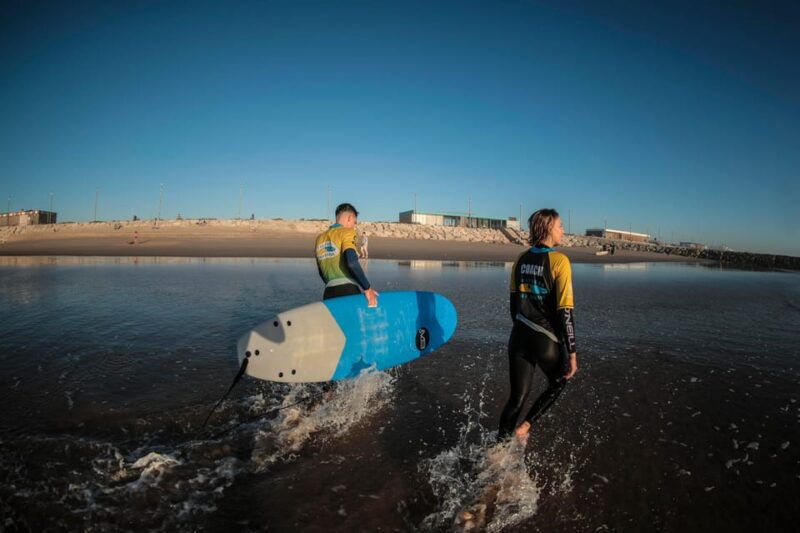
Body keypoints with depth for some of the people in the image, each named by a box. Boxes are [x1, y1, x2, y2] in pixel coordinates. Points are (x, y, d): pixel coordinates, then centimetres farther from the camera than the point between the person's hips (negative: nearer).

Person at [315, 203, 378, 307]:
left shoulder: (320, 238, 18)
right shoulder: (346, 232, -1)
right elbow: (351, 262, -17)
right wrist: (367, 288, -12)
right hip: (348, 290, -6)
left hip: (329, 293, 6)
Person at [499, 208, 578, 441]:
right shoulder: (559, 260, -13)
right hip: (547, 341, -5)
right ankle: (524, 427, 17)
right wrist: (572, 353, -10)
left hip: (519, 337, 5)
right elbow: (565, 312, -16)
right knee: (558, 384, 25)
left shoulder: (521, 259, 5)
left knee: (516, 398, 13)